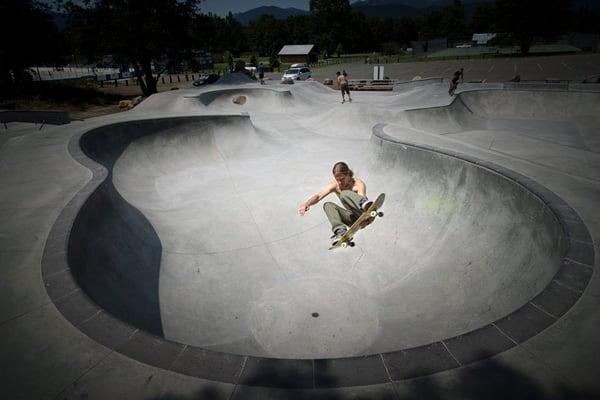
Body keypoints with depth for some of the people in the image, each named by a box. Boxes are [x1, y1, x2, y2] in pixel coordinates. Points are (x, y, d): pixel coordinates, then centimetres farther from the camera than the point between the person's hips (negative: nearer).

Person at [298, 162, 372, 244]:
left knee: (344, 194, -25)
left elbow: (361, 197, -27)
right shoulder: (334, 185, 1)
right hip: (354, 220, 5)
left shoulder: (358, 183, -9)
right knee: (328, 205, -12)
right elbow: (318, 196, -12)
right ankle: (340, 231, -30)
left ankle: (365, 205, -55)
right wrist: (306, 204, -31)